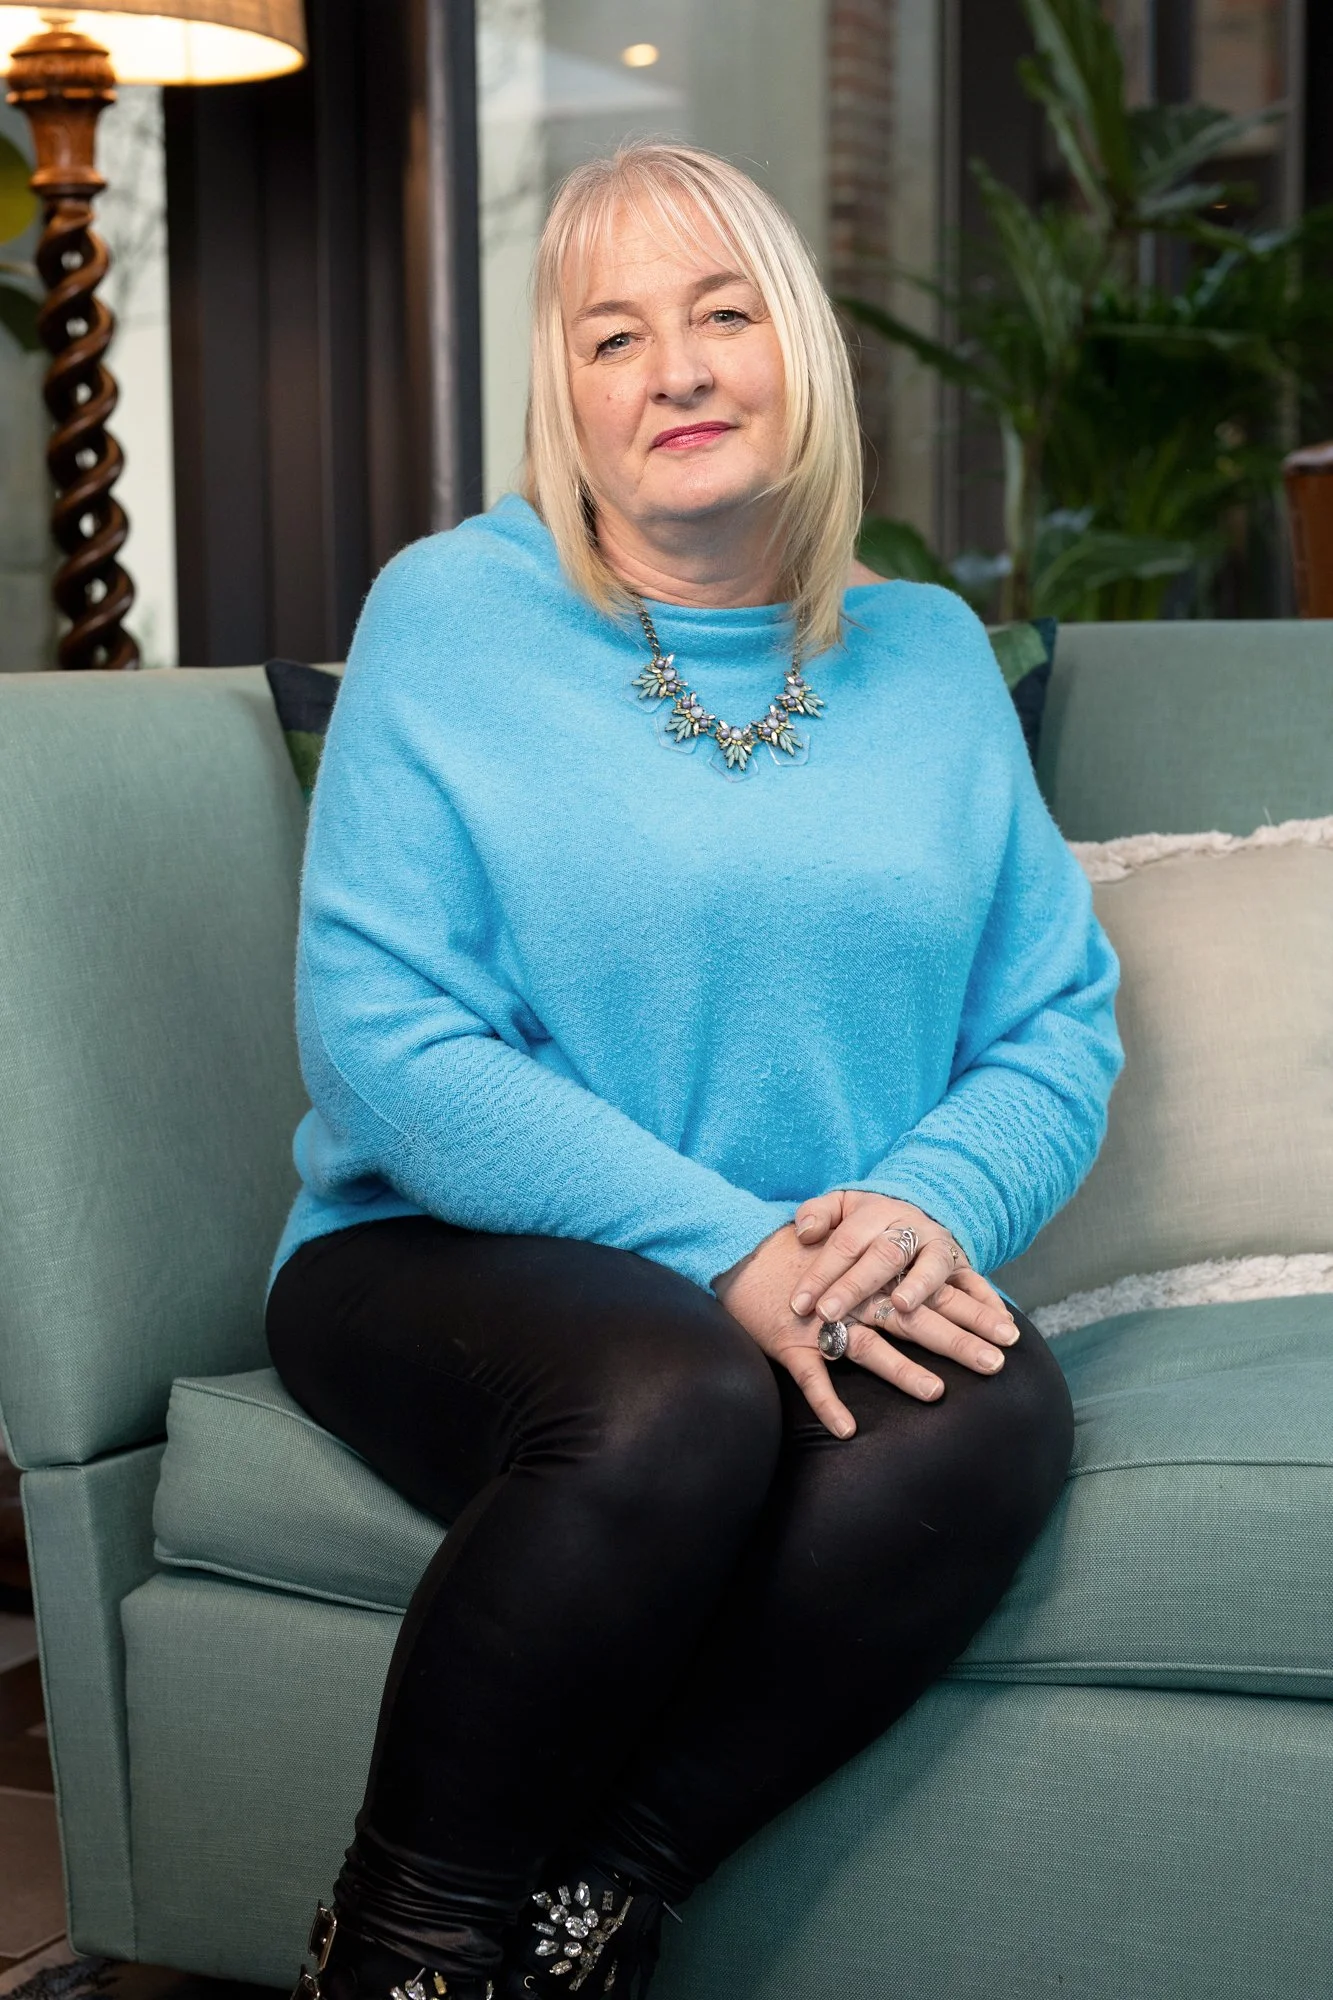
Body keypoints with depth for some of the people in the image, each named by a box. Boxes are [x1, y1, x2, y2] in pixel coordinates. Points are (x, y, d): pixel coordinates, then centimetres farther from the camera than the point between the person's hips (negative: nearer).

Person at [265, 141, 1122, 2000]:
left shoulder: (932, 656, 11)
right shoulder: (452, 613, -1)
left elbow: (1059, 1025, 7)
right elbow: (385, 1037, -10)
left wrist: (932, 1206, -16)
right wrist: (723, 1249, -20)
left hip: (843, 1285, 4)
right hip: (454, 1262, -3)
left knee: (999, 1415, -29)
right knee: (681, 1405, -36)